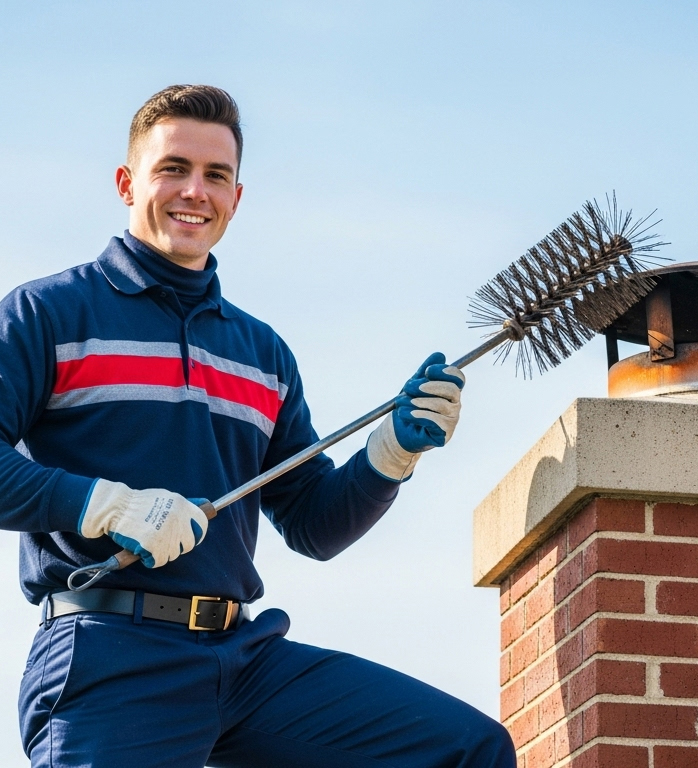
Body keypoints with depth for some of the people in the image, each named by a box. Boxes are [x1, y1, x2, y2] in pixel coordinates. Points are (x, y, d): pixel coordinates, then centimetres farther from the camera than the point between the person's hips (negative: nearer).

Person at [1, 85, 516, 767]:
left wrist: (394, 449, 5)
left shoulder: (265, 354, 23)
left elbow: (313, 527, 21)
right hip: (112, 659, -5)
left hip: (247, 653, 6)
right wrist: (107, 504, -18)